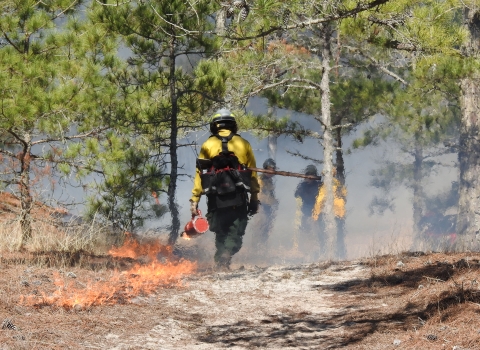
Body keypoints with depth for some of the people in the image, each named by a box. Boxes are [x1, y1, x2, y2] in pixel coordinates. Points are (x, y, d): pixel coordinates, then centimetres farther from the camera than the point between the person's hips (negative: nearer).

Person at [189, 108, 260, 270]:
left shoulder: (207, 145, 7)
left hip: (216, 198, 1)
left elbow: (199, 173, 2)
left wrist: (194, 199, 3)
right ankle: (225, 257, -25)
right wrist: (254, 197, 12)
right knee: (235, 233, 0)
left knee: (221, 233, 15)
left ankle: (220, 263, 7)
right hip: (238, 199, -1)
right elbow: (252, 173, 7)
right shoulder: (243, 144, 9)